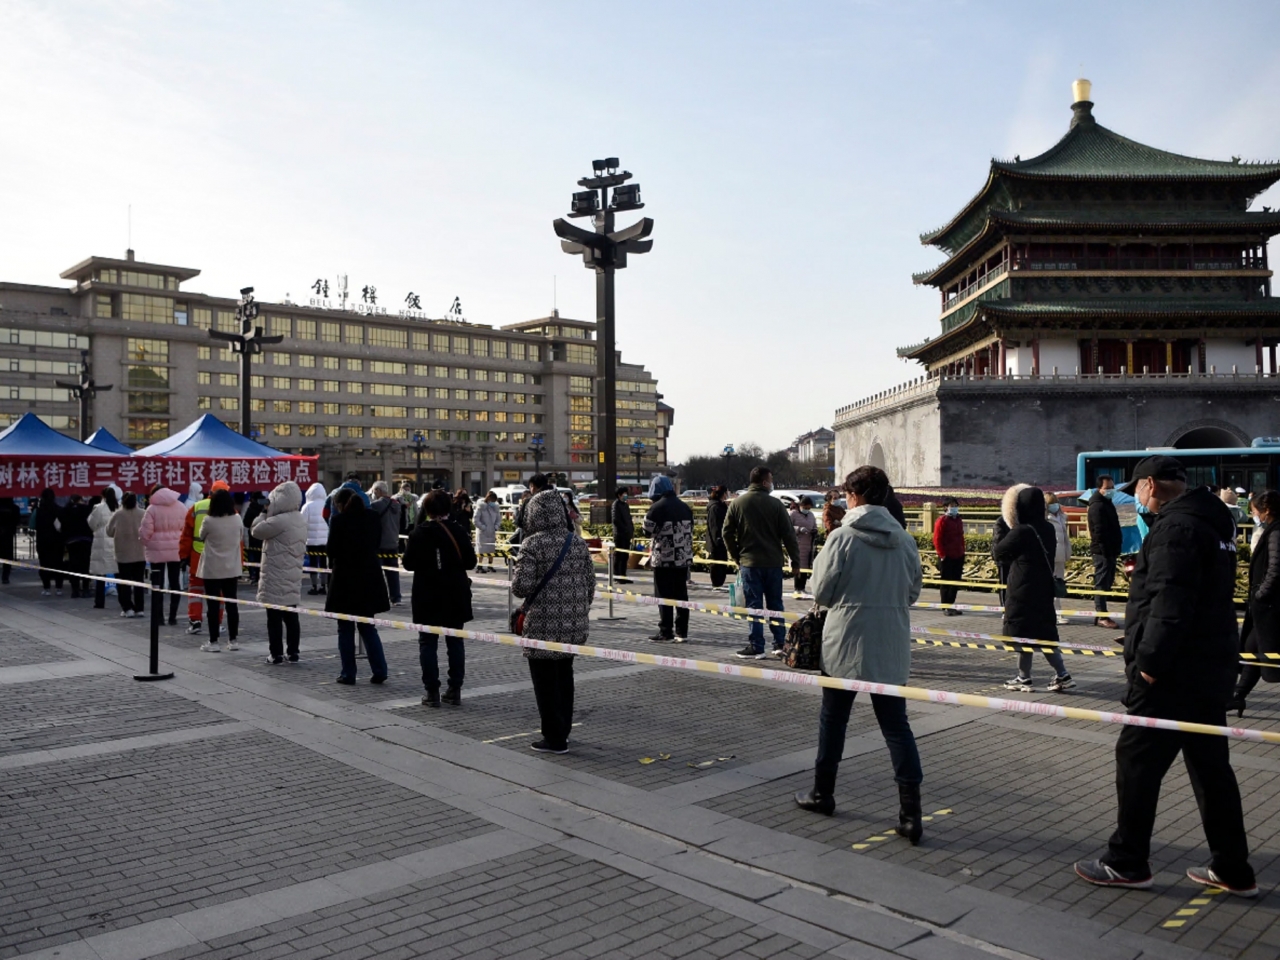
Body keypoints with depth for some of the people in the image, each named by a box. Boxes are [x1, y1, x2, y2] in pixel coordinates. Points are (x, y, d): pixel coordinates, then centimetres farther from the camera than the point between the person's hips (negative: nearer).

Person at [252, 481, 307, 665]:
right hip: (293, 575, 8)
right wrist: (269, 512, 10)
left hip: (276, 577, -8)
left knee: (274, 616, 0)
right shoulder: (300, 520, 7)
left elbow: (256, 531, -11)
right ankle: (293, 652, 15)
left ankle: (276, 653, 4)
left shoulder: (279, 521, -20)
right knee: (291, 616, 11)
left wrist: (264, 511, 0)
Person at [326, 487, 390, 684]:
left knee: (345, 629, 6)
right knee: (367, 626, 14)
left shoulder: (338, 520, -11)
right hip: (370, 579, 5)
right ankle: (379, 670, 8)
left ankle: (348, 674, 8)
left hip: (345, 579, -5)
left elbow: (331, 549, -11)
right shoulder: (372, 518, 4)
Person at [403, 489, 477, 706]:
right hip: (456, 596, 2)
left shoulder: (418, 533, -7)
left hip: (427, 597, -1)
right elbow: (470, 562, -3)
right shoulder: (458, 531, -5)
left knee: (428, 643, 6)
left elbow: (408, 563, -5)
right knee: (455, 642, 9)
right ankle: (454, 690, 11)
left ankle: (431, 691, 3)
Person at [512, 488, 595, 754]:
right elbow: (590, 582, 8)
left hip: (544, 626, -6)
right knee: (564, 677, 19)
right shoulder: (577, 542, 3)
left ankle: (555, 739, 11)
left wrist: (515, 583, 5)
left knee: (545, 681, 5)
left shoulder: (533, 544, -14)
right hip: (575, 626, 6)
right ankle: (562, 730, 30)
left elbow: (521, 586, -18)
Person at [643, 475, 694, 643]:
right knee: (681, 594, 10)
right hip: (684, 558, 6)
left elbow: (647, 531, -6)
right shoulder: (684, 507, 10)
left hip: (663, 559, -6)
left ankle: (665, 633, 0)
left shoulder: (657, 507, -10)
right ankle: (681, 632, 14)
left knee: (664, 596, -1)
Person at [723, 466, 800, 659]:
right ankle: (780, 644, 16)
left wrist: (737, 556, 12)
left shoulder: (737, 503, -1)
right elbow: (788, 534, -4)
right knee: (775, 604, 12)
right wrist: (795, 561, 4)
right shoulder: (775, 504, -3)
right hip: (773, 563, 1)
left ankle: (756, 647, 2)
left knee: (754, 605, 2)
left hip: (749, 563, -1)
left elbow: (727, 533, 1)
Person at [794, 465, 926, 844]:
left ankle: (822, 792, 28)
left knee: (833, 720, 14)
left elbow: (822, 592, -8)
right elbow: (912, 593, 8)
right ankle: (911, 813, 2)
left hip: (846, 645, -3)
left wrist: (819, 561, 10)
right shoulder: (905, 540, 1)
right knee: (897, 726, 7)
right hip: (891, 651, 3)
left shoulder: (843, 537, -13)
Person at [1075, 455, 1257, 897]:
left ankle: (1126, 863, 12)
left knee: (1136, 761, 1)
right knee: (1211, 765, 16)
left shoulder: (1176, 526, -17)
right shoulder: (1212, 521, 14)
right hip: (1210, 668, 10)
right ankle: (1232, 870, 24)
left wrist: (1150, 662, -22)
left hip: (1174, 674, -10)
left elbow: (1169, 604, -25)